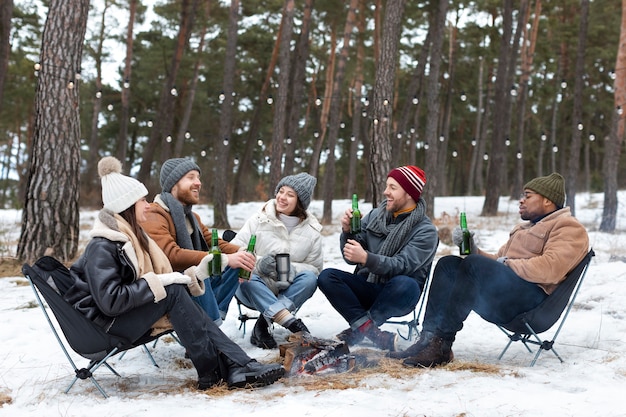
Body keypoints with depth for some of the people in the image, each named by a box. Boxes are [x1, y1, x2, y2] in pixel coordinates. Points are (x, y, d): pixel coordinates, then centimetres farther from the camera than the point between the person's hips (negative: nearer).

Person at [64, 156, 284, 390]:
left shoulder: (130, 236, 12)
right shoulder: (101, 248, -17)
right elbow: (110, 301, -27)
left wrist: (194, 274, -4)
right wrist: (156, 282, -23)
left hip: (130, 314, 8)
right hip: (103, 324, -8)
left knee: (179, 298, -14)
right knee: (173, 293, -24)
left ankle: (239, 368, -23)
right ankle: (210, 371, -18)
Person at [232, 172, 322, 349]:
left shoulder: (312, 230, 3)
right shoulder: (258, 221, -1)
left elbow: (315, 268, 2)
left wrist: (292, 270, -20)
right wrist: (259, 264, -26)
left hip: (288, 291, 2)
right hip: (255, 290, -1)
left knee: (310, 279, -28)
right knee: (246, 279, -34)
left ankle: (263, 323, -31)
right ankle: (288, 320, -48)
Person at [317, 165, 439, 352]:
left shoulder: (426, 231, -9)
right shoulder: (375, 216, 6)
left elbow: (402, 266, -22)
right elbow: (352, 258, 5)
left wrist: (366, 258, -37)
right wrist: (347, 231, -15)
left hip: (396, 296, -4)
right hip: (366, 286, 5)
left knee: (406, 284, -38)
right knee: (327, 277, -20)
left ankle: (358, 330, -24)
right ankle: (371, 331, -32)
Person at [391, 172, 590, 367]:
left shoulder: (568, 228, 3)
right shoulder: (524, 228, 33)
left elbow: (550, 268, -16)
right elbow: (496, 262, 29)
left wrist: (509, 264, -9)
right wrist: (472, 249, 12)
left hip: (532, 296, -9)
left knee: (474, 264, -28)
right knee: (448, 264, -5)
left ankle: (441, 345, -32)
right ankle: (429, 336, -21)